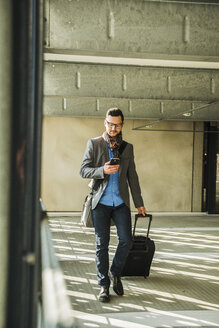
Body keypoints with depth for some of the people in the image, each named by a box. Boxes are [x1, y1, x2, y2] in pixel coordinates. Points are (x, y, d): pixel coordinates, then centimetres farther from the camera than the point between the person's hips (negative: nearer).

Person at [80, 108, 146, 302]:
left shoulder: (128, 147, 12)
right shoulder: (94, 144, 4)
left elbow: (132, 176, 15)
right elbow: (84, 171, -2)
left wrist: (139, 203, 14)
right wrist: (103, 170, -20)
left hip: (121, 202, 2)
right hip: (101, 202, -2)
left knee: (126, 240, -6)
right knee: (102, 244, 2)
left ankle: (115, 273, 19)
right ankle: (104, 285, 12)